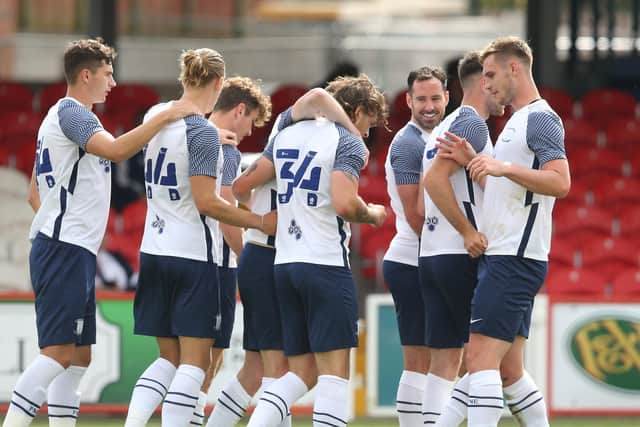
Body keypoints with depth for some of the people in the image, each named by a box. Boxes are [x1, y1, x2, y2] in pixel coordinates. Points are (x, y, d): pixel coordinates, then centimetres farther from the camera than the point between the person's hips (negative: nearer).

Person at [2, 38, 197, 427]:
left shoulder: (63, 115, 21)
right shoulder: (71, 112, -9)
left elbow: (35, 194, 26)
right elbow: (116, 150, -27)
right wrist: (165, 118, -21)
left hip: (72, 252, 11)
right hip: (66, 250, -11)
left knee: (79, 356, 9)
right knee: (59, 352, -15)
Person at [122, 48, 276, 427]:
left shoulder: (155, 116, 8)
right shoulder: (203, 132, -14)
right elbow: (206, 202, -18)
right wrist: (260, 222, -9)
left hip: (154, 251, 7)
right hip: (192, 254, -7)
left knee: (169, 359, 13)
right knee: (194, 361, -2)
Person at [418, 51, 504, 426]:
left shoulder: (448, 125, 20)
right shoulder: (472, 124, -10)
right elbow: (435, 179, -21)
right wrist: (467, 232, -22)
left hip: (432, 254, 9)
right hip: (464, 255, -9)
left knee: (445, 359, 4)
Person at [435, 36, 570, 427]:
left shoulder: (540, 119, -10)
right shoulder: (517, 121, 21)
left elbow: (560, 182, -22)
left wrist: (504, 167, -30)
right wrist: (474, 162, 14)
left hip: (514, 259, -11)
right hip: (504, 258, 11)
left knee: (481, 360, -16)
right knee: (509, 371, 11)